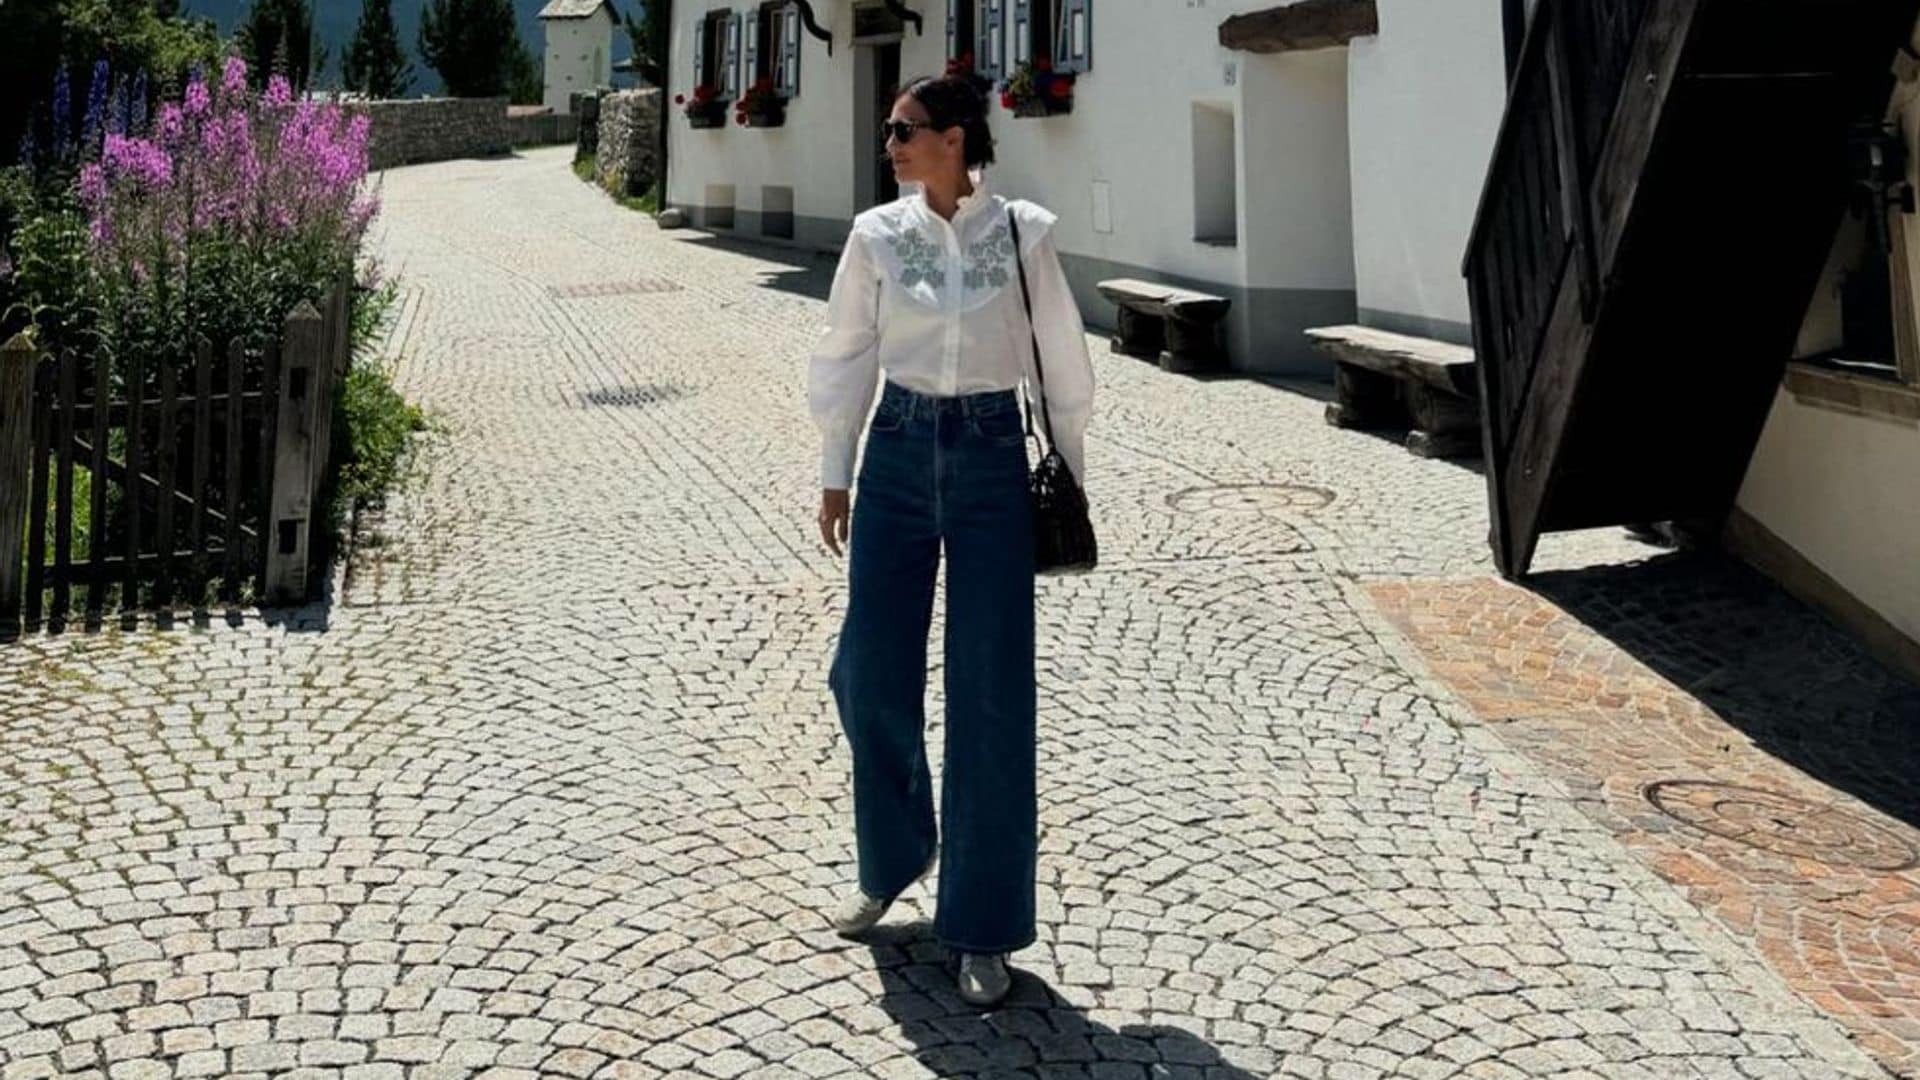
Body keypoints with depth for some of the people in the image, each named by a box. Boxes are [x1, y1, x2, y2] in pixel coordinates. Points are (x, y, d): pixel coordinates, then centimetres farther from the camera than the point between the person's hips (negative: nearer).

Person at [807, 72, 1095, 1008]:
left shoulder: (1023, 231, -4)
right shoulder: (877, 234, 1)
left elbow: (1061, 359, 2)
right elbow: (845, 358, 7)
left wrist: (1071, 474, 5)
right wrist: (834, 475, 8)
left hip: (992, 458, -2)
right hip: (898, 454, 3)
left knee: (991, 696, -1)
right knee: (870, 676, 6)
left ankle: (982, 929, 12)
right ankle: (893, 860, 34)